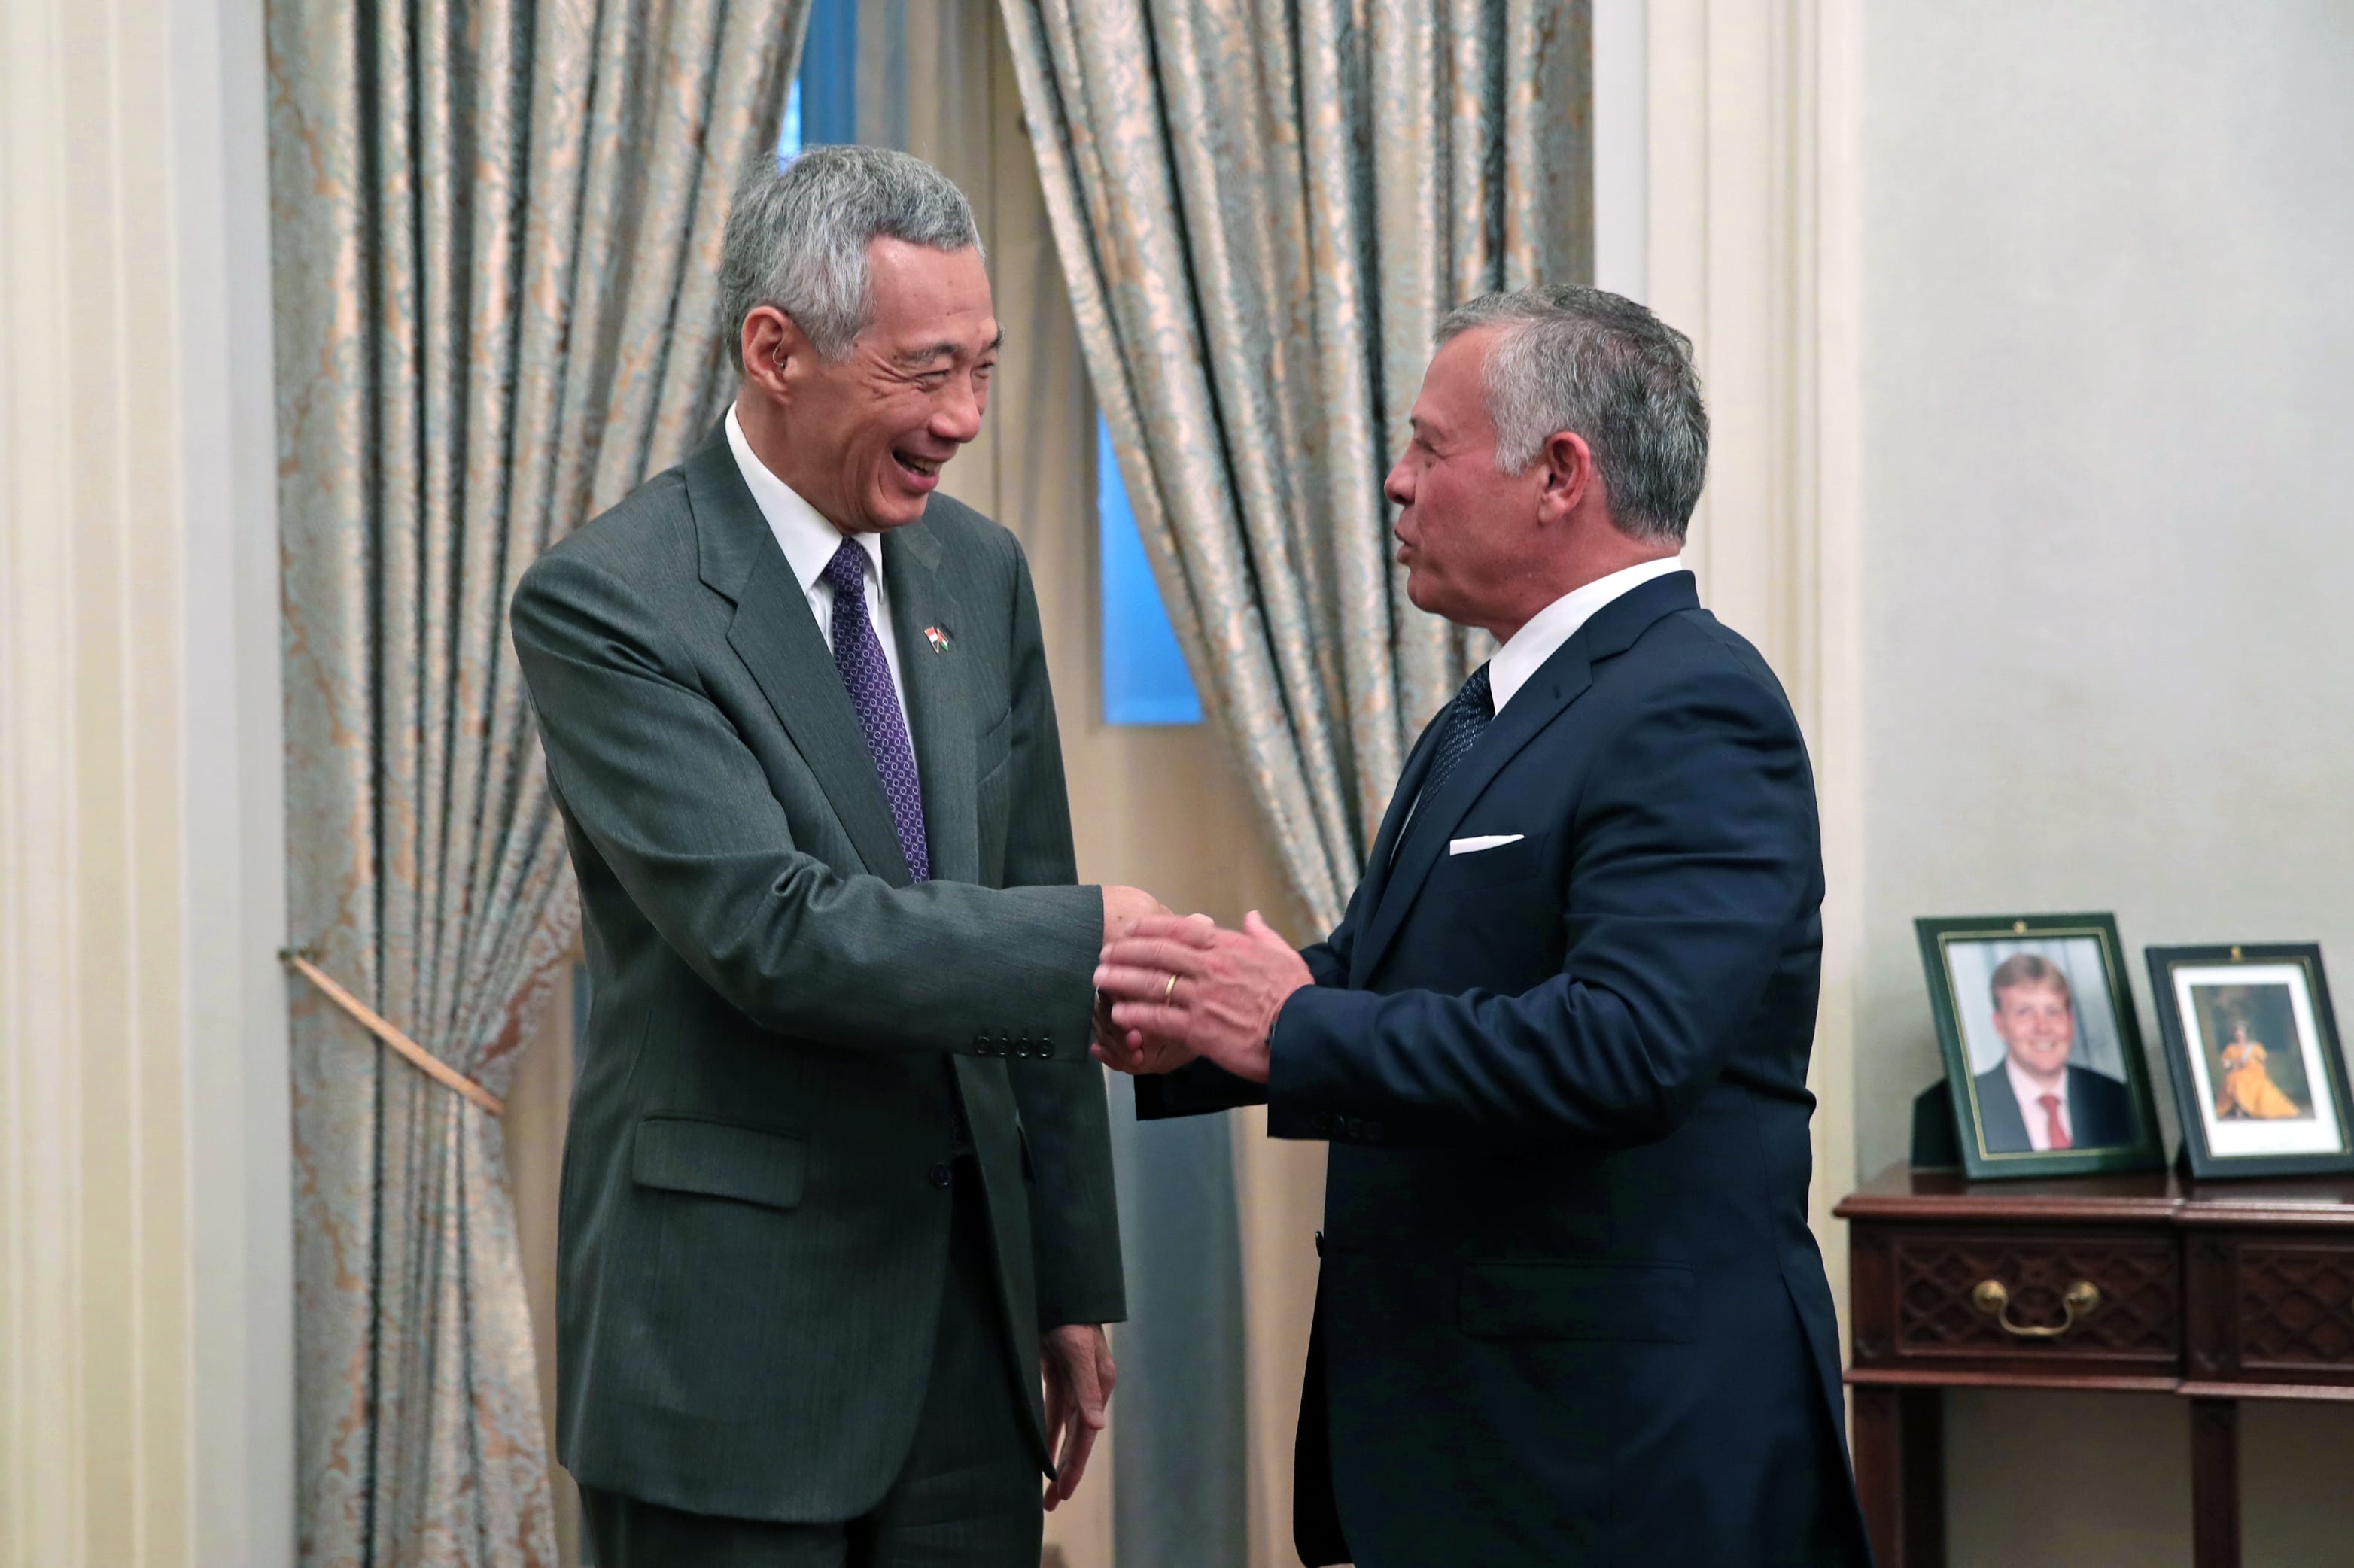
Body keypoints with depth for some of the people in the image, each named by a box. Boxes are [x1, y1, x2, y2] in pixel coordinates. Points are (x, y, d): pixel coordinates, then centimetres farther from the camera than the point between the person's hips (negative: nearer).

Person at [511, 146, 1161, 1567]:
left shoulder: (978, 571, 9)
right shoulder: (606, 602, -13)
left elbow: (1025, 962, 12)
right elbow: (772, 931, -23)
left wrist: (1074, 1283, 12)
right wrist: (1092, 937, -22)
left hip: (971, 1290, 6)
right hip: (737, 1326, -6)